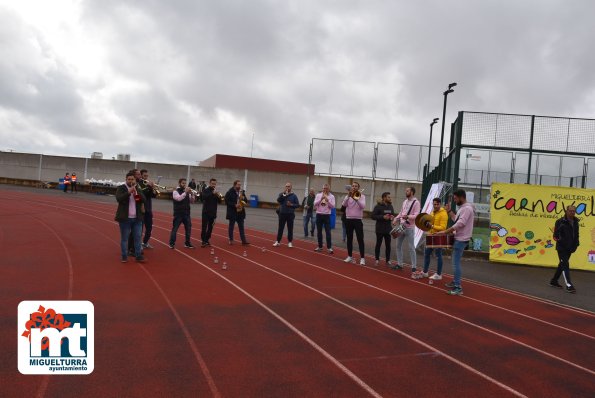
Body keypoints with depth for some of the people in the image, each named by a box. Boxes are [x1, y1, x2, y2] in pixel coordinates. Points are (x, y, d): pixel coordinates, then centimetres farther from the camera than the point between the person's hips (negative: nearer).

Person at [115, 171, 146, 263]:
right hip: (125, 218, -3)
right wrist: (129, 192, -27)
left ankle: (138, 256, 9)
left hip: (137, 218, 3)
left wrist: (136, 193, -16)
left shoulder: (138, 189, 10)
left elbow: (144, 200, -1)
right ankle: (124, 256, 10)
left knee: (138, 237, 4)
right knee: (124, 238, 3)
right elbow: (119, 198, -17)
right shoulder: (121, 188, -1)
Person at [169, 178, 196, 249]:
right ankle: (172, 243, 5)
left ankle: (187, 243, 15)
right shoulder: (176, 191, -4)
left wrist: (191, 194, -11)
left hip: (186, 213, 5)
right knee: (175, 228, -2)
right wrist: (185, 192, -25)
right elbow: (179, 198, -23)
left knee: (188, 228, 6)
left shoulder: (187, 191, 11)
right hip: (178, 214, -5)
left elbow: (192, 201, 5)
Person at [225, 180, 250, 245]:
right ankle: (231, 240, 18)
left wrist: (243, 198, -8)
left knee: (241, 227, 4)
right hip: (232, 212, -4)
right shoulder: (230, 192, -10)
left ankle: (243, 240, 4)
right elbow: (227, 202, -14)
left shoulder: (242, 192, 8)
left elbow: (245, 200, 15)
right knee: (231, 226, 8)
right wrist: (234, 205, -21)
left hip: (240, 212, 5)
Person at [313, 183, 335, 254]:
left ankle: (329, 247, -5)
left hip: (326, 215, -2)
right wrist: (321, 199, -18)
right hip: (319, 215, 2)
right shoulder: (318, 195, 4)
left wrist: (327, 200, -19)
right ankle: (320, 246, 17)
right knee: (319, 231, 8)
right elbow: (315, 204, -6)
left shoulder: (331, 196, 0)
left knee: (328, 232, -6)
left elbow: (332, 206, -7)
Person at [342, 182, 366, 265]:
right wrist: (348, 196, -25)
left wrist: (356, 199, -29)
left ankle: (362, 258, -3)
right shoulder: (348, 195, 7)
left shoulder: (361, 196, 1)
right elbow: (344, 204, -10)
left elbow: (363, 206, -15)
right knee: (349, 239, 8)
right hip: (348, 219, 3)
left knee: (360, 239, -5)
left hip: (358, 220, -3)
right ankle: (350, 256, 17)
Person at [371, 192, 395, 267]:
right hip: (380, 229, -5)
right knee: (378, 244, 6)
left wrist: (392, 217, -5)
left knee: (388, 245, 7)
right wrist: (383, 217, -22)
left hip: (388, 229, 5)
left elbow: (393, 214, 19)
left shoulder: (390, 206, 9)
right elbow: (373, 216, -13)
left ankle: (388, 260, 15)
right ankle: (377, 259, 16)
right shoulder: (378, 206, -9)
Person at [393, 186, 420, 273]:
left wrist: (408, 216, -35)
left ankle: (414, 267, 1)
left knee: (411, 248, -4)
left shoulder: (416, 202, -11)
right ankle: (399, 264, 22)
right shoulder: (405, 201, 13)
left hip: (409, 228, -8)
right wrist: (396, 219, 4)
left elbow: (416, 215, -19)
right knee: (398, 245, 12)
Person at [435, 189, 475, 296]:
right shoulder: (462, 208, 14)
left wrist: (445, 232, -28)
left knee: (456, 263, -11)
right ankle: (455, 282, 32)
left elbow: (460, 224, -27)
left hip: (461, 240, -11)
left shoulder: (467, 208, -18)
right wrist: (449, 211, 14)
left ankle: (458, 288, -10)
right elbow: (456, 219, 21)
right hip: (459, 238, 11)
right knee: (455, 262, 20)